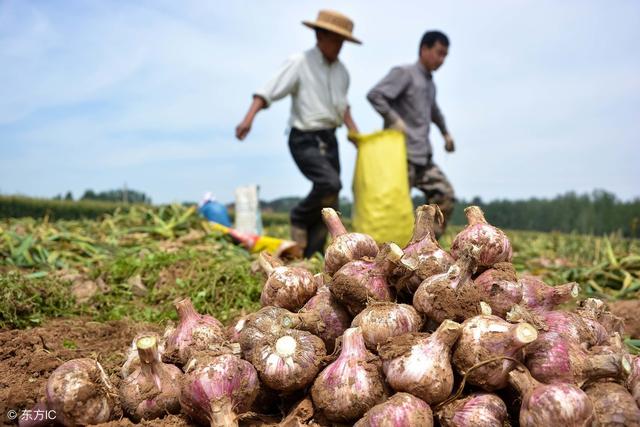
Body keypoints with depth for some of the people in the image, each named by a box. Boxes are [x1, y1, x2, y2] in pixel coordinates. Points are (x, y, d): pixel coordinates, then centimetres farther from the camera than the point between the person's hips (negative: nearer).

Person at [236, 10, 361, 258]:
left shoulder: (341, 70, 10)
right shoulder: (299, 63, -9)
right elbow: (268, 92, -15)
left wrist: (356, 134, 18)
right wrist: (249, 118, -30)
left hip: (329, 139, 7)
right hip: (304, 140, -7)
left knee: (329, 205, 4)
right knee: (330, 183, -27)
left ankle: (309, 258, 15)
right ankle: (299, 219, 2)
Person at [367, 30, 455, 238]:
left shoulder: (430, 84, 22)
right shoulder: (404, 73, -4)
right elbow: (374, 95, -17)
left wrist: (445, 133, 46)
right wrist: (394, 120, -21)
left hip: (423, 156, 9)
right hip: (402, 154, -8)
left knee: (445, 196, 1)